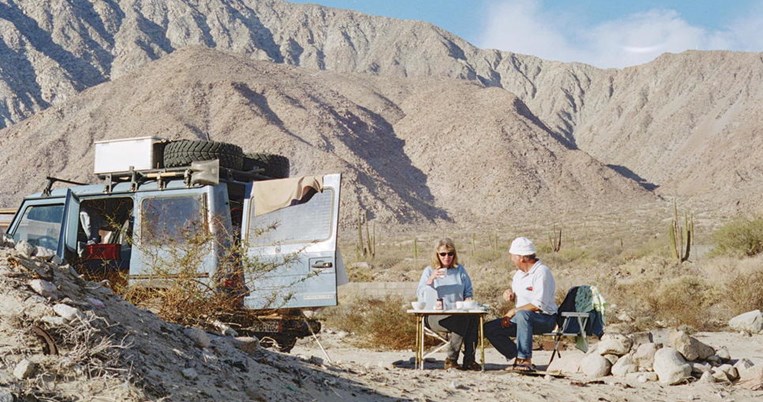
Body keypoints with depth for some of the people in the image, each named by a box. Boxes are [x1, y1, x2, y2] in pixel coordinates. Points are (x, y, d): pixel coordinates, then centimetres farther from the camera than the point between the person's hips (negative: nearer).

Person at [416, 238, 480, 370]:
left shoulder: (460, 270, 20)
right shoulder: (429, 271, 10)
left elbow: (468, 291, 20)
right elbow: (420, 294, -2)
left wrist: (468, 300, -2)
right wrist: (431, 280, -18)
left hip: (457, 314, 3)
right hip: (434, 317, -3)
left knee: (473, 318, -33)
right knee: (462, 320, -35)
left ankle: (469, 360, -29)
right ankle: (451, 360, -28)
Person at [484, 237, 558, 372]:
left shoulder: (542, 272, -16)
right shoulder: (519, 273, 12)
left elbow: (539, 305, -24)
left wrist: (512, 312, -20)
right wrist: (510, 294, 4)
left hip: (544, 319, -9)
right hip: (523, 319, 9)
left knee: (522, 315, -41)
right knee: (489, 328, -3)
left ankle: (525, 359, -35)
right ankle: (519, 358, -6)